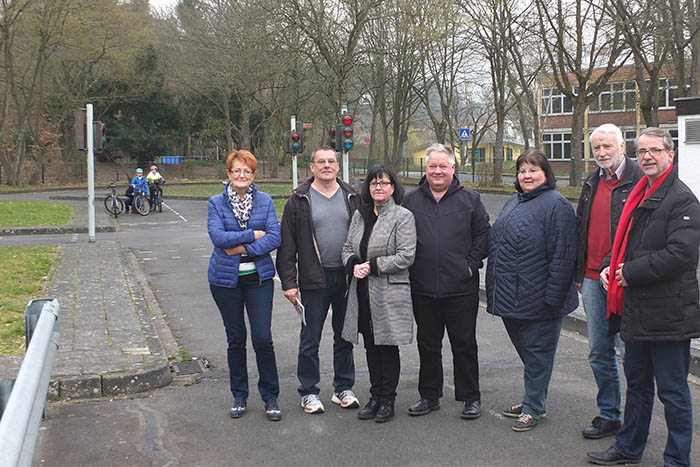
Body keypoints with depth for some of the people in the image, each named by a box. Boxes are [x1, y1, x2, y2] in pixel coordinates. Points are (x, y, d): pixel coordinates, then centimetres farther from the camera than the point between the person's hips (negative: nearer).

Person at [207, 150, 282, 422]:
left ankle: (270, 397, 9)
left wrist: (242, 248, -16)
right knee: (236, 340, 8)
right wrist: (253, 234, -14)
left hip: (259, 277, 0)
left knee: (263, 337, -6)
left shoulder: (265, 201, 2)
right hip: (226, 279, 0)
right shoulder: (216, 203, 0)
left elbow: (274, 238, -7)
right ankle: (239, 396, 23)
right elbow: (217, 236, -15)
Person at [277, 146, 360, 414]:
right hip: (314, 281, -3)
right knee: (310, 340, 5)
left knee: (344, 337, 13)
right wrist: (288, 282, -8)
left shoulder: (351, 197, 7)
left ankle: (343, 389, 26)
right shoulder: (299, 200, -1)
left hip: (347, 278, 3)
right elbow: (287, 244, -2)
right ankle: (309, 392, 18)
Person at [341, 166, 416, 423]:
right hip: (363, 293, 5)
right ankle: (375, 396, 23)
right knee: (371, 346, 12)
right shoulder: (360, 214, 12)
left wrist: (373, 266, -16)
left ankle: (387, 399, 14)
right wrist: (353, 265, -7)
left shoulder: (403, 216, -6)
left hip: (390, 293, -5)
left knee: (388, 346, 3)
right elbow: (348, 248, 14)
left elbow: (406, 256, -13)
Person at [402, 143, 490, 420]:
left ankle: (470, 397, 17)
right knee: (427, 344, 12)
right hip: (422, 288, 3)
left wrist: (472, 264, -5)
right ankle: (429, 396, 25)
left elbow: (484, 233, 4)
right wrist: (407, 267, 3)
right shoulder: (411, 201, 9)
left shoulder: (469, 199, 4)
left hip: (461, 289, -2)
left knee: (464, 344, 4)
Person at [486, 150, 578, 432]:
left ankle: (532, 408, 15)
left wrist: (552, 297, -20)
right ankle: (534, 400, 32)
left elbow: (562, 256, -18)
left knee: (536, 353, 4)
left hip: (537, 301, -8)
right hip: (511, 298, 8)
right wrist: (496, 290, 19)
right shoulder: (514, 203, 15)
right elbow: (497, 245, 22)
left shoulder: (556, 205, -12)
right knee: (526, 351, 18)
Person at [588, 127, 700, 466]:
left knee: (673, 391, 3)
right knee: (637, 384, 21)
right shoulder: (637, 196, 15)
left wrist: (631, 272, -17)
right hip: (636, 309, 9)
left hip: (668, 312, -9)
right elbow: (623, 241, 25)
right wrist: (610, 266, 5)